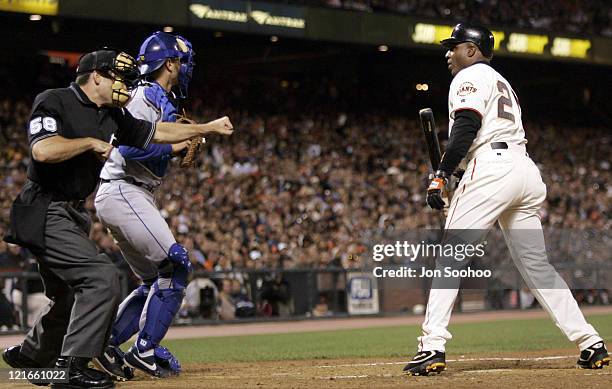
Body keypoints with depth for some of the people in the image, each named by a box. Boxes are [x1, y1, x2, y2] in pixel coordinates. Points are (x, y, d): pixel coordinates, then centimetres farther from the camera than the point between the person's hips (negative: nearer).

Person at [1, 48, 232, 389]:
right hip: (45, 212, -9)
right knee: (102, 276, -20)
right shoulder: (54, 102, -12)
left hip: (74, 215, 10)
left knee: (71, 295, 20)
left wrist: (207, 128, 25)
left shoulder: (112, 117, 11)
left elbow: (158, 132, 22)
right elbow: (43, 150, -28)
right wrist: (91, 142, -17)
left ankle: (31, 355, 42)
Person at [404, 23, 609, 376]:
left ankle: (433, 347, -18)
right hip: (527, 171, 9)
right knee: (536, 264, 11)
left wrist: (441, 176, -17)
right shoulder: (503, 82, 31)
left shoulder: (470, 76, 3)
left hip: (491, 168, -9)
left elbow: (466, 128, -13)